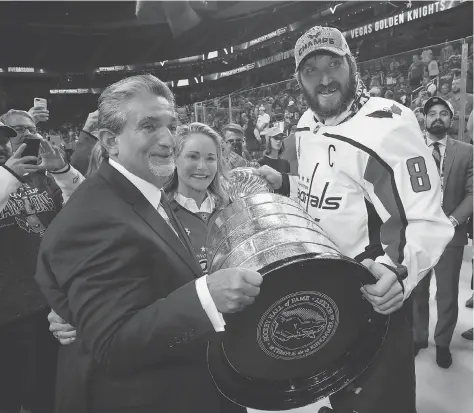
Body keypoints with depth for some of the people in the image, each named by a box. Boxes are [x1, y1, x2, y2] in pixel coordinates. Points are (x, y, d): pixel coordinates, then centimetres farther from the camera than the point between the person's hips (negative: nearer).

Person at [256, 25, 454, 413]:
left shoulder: (388, 125, -22)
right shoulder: (306, 125, 4)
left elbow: (429, 222, -25)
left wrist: (399, 271, -42)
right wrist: (284, 184, 3)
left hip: (373, 299, -7)